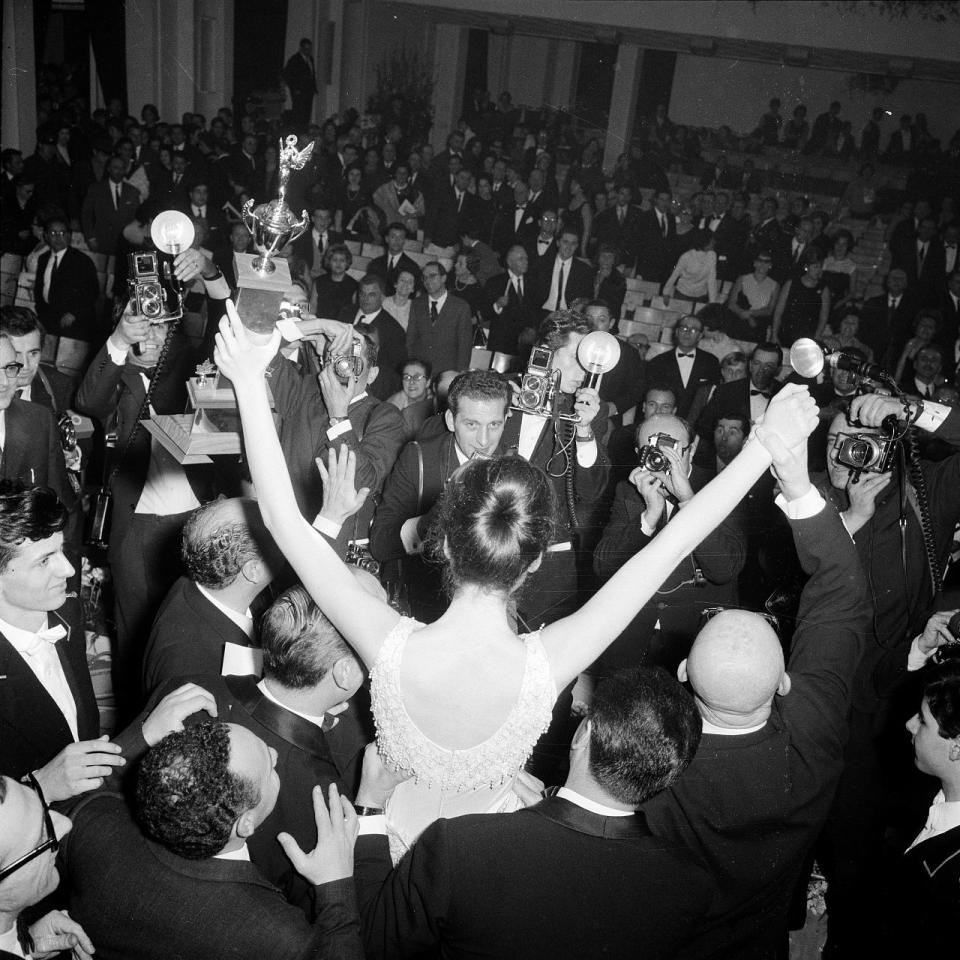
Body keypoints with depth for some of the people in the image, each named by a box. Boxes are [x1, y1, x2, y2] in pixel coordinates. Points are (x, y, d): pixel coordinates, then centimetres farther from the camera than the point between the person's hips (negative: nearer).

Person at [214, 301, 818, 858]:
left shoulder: (391, 648, -35)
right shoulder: (548, 665, -35)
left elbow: (283, 517, -28)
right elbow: (674, 543, -30)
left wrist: (250, 382, -23)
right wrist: (771, 444, -23)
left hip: (393, 836, 0)